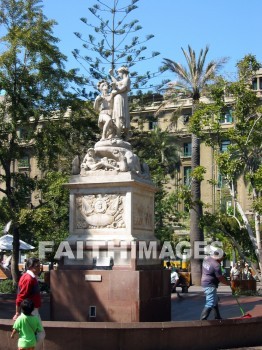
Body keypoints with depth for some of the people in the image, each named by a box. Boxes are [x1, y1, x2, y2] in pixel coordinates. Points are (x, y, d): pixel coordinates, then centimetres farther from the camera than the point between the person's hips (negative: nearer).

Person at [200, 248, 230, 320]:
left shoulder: (207, 258, 0)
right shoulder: (216, 265, -24)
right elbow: (221, 278, -14)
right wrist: (229, 283, 3)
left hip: (205, 282, 10)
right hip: (210, 285, -10)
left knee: (215, 301, 21)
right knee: (210, 304, -9)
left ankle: (217, 317, 31)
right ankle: (202, 320, -10)